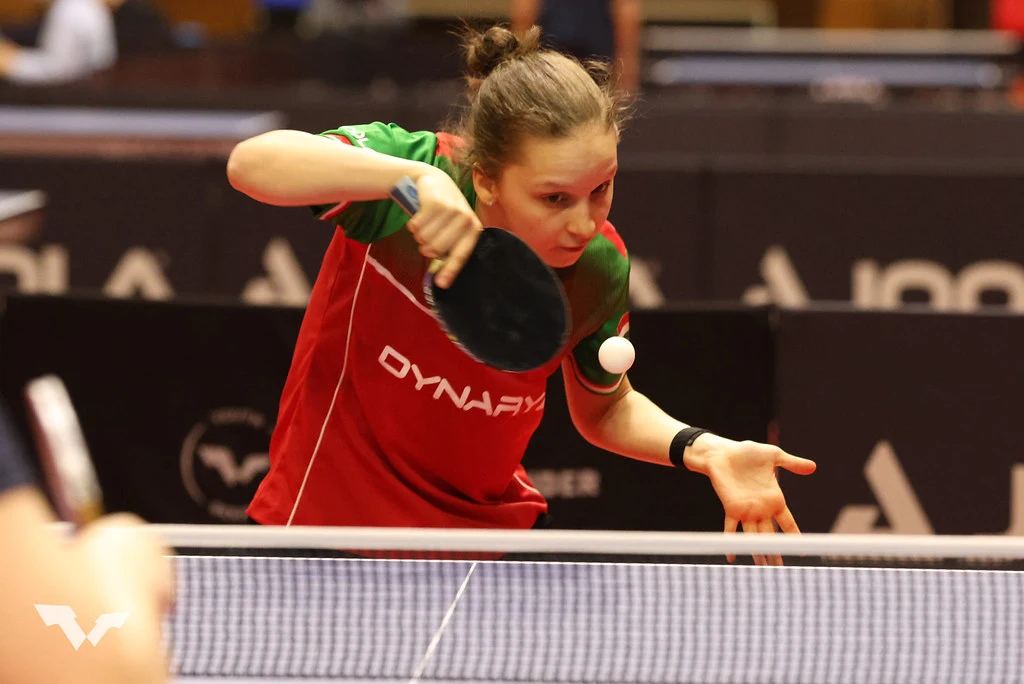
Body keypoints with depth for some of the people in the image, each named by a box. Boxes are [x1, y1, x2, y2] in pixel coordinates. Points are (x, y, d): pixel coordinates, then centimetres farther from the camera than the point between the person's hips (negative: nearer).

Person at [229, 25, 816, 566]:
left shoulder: (600, 267, -12)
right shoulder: (419, 163, -25)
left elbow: (604, 407, 7)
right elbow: (250, 162, -39)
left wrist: (703, 450, -12)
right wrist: (411, 176, -51)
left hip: (492, 526, 4)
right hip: (333, 517, -4)